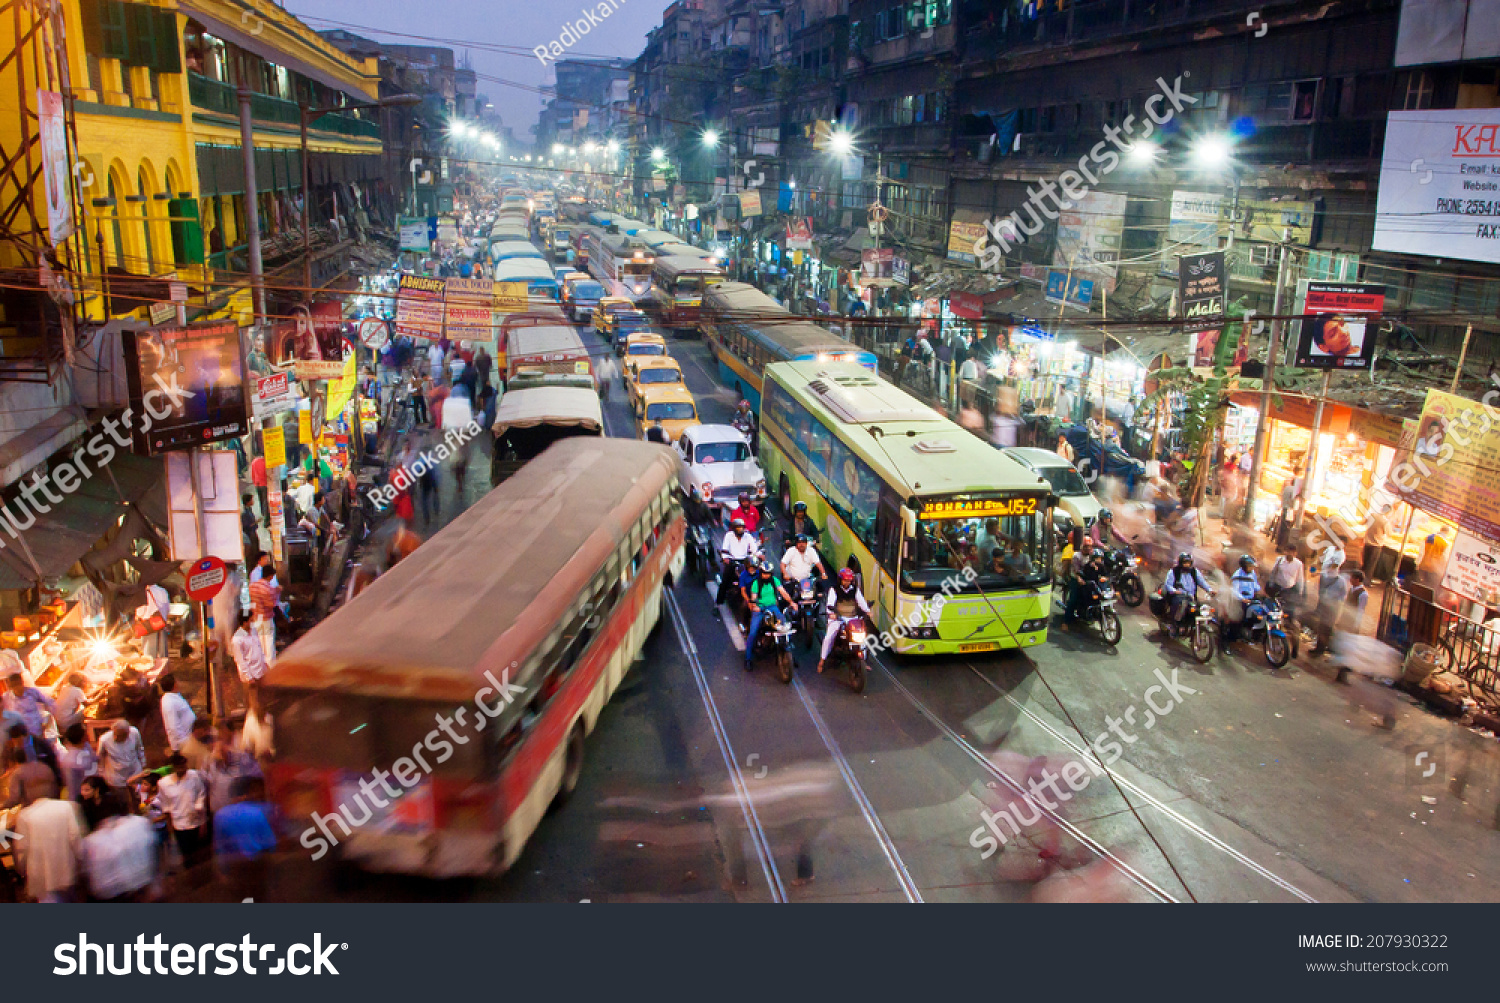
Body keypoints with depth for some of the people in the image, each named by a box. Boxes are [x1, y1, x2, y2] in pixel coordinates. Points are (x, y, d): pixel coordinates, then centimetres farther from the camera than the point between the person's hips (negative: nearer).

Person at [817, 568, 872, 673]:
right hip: (837, 617, -3)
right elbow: (830, 603, -13)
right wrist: (831, 613, -33)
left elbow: (861, 601, 0)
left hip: (852, 618, 3)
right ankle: (822, 660, -7)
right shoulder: (834, 589, 0)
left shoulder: (855, 589, 10)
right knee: (828, 637, -20)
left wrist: (867, 611, -18)